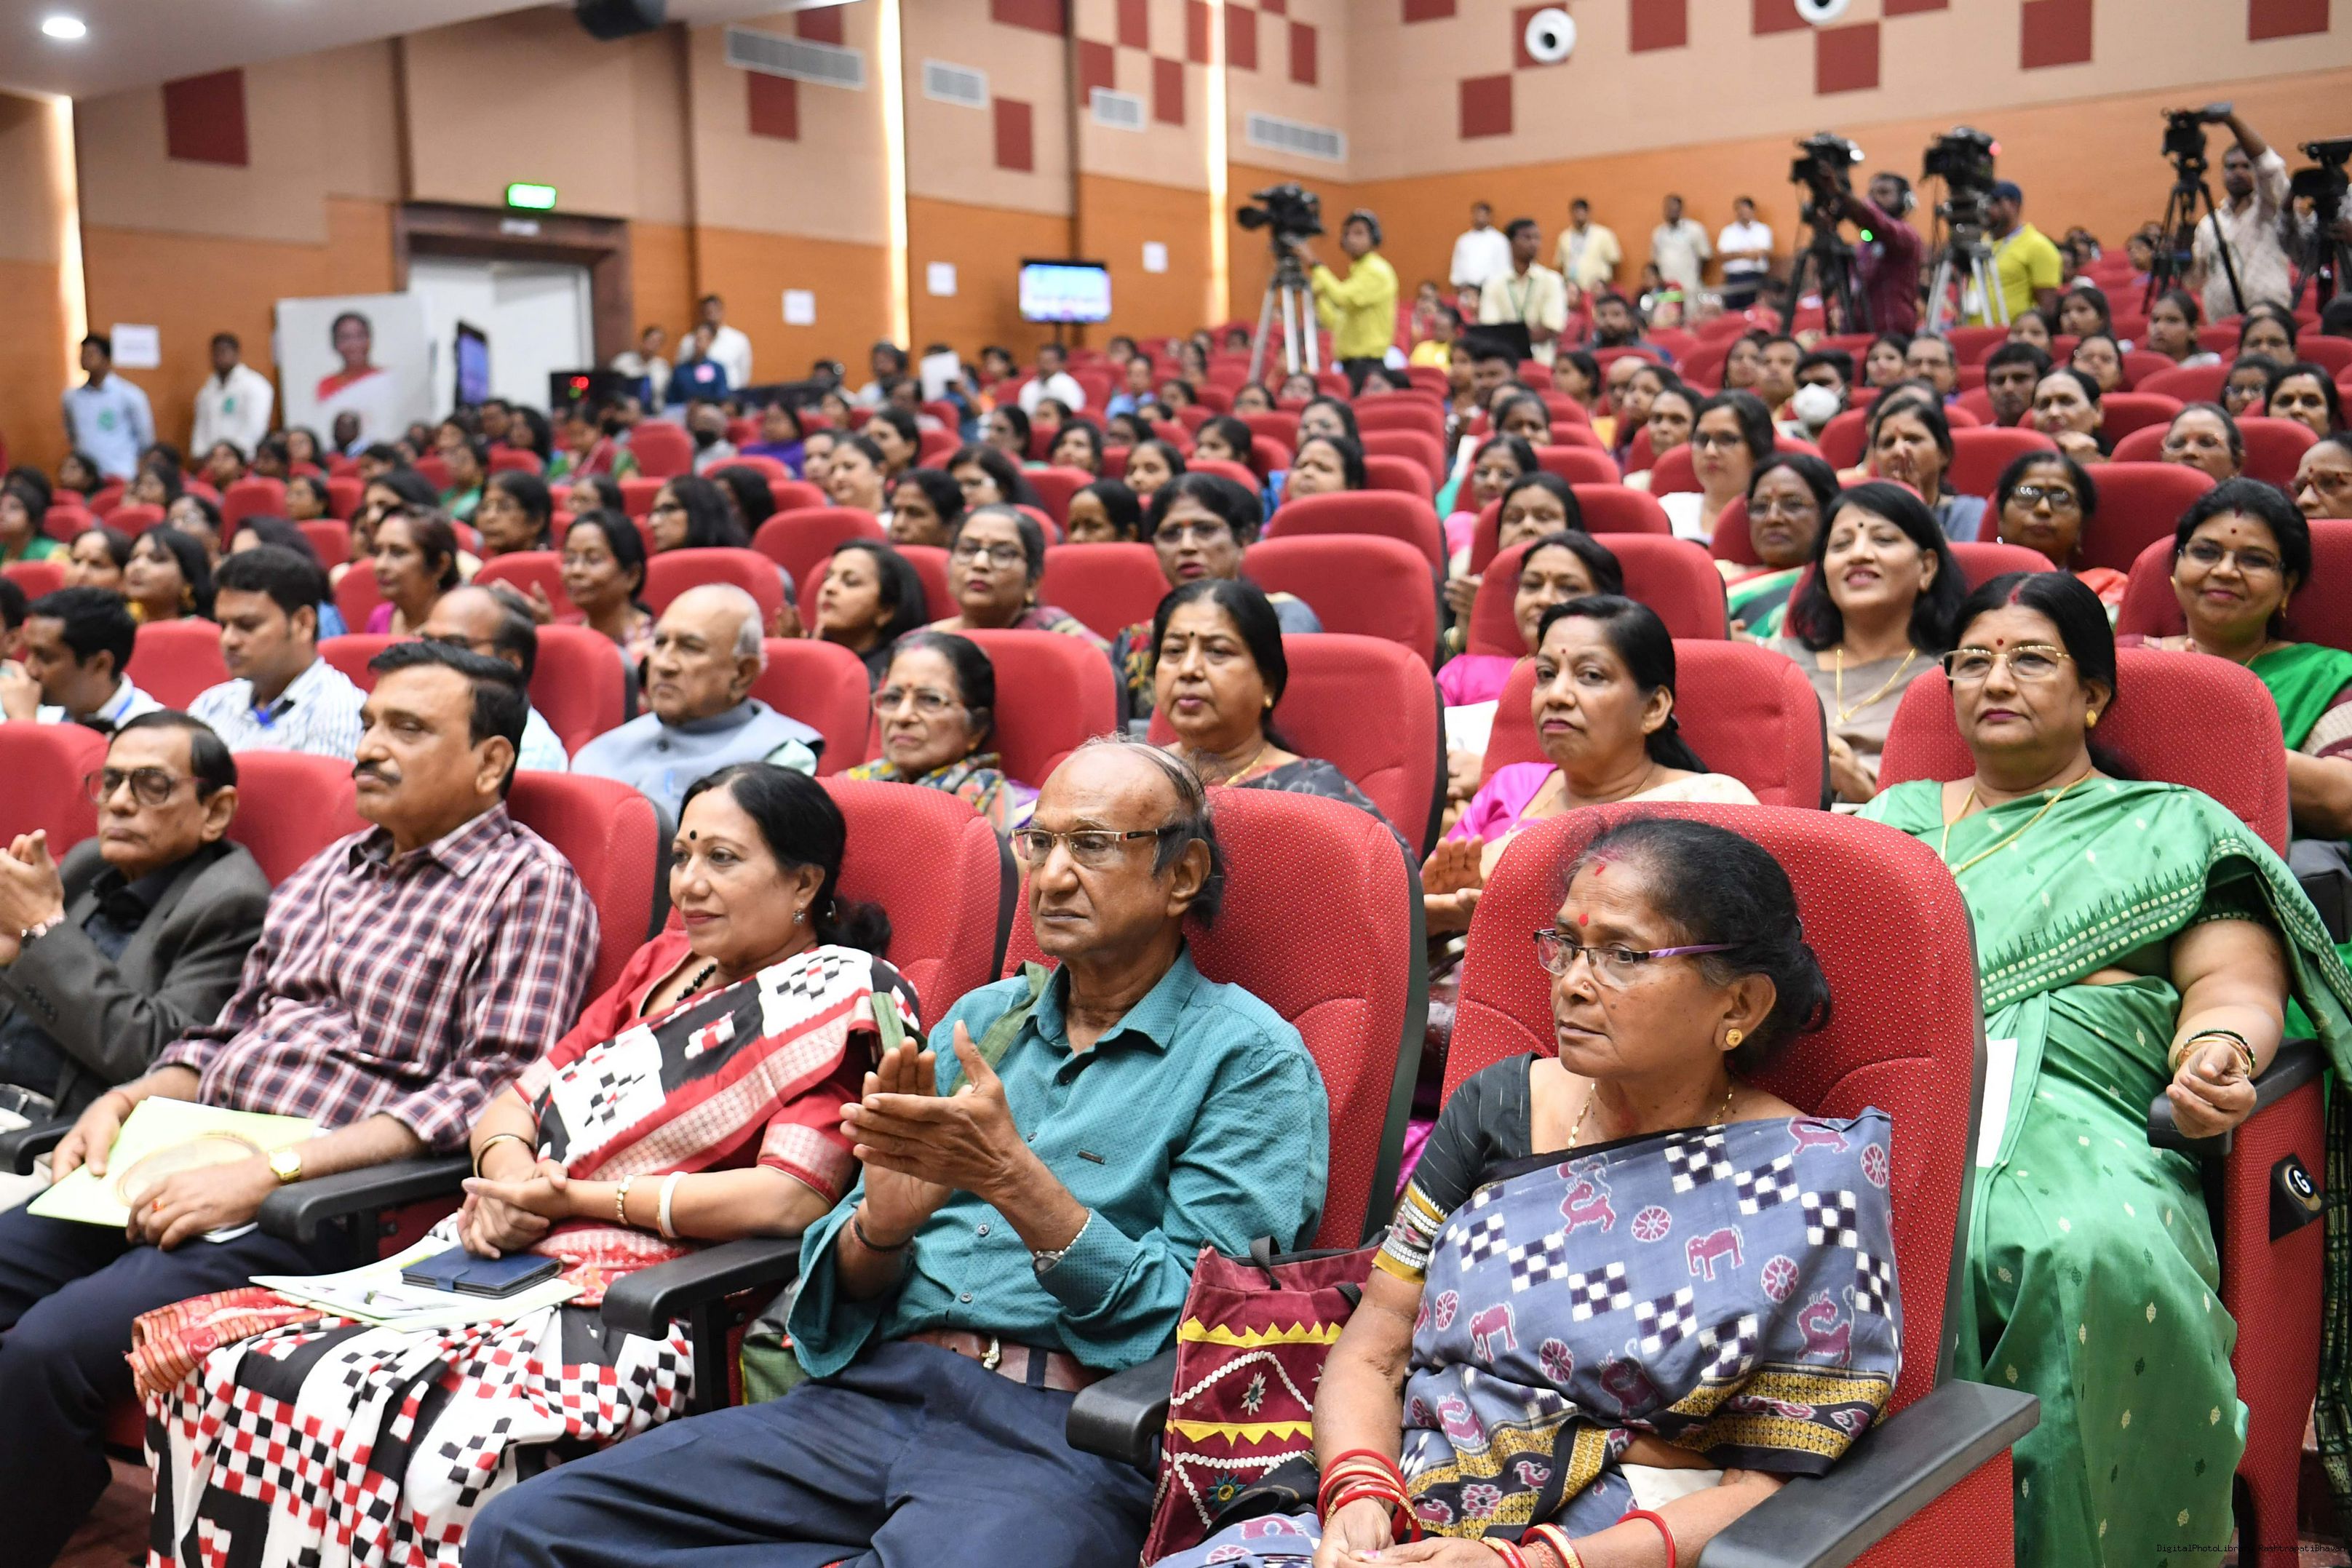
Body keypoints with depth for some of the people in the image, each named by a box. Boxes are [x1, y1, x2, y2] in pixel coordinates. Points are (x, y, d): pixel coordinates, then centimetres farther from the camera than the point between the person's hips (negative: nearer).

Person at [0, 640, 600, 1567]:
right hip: (183, 1170, 8)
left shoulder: (529, 885, -5)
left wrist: (271, 1170, -20)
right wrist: (126, 1101, 4)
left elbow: (496, 1092, -15)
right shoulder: (334, 868, 20)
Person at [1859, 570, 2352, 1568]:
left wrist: (2218, 1050, -14)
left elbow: (2237, 981, 10)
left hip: (2076, 1111, -1)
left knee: (2101, 1251, -37)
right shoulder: (1898, 816, 30)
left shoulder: (2171, 825, 22)